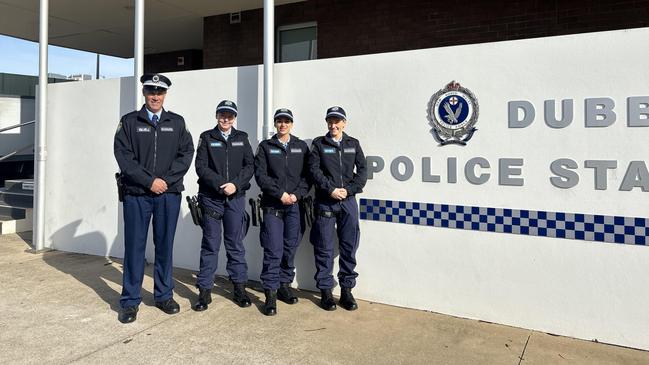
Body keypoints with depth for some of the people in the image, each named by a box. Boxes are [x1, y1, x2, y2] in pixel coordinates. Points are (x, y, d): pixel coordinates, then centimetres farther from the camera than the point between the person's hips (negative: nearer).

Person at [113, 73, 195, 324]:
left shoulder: (177, 123, 10)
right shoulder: (129, 122, 5)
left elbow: (186, 154, 2)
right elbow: (123, 156, -4)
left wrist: (166, 180, -9)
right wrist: (149, 181, -12)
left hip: (169, 194, 2)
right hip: (137, 194, -1)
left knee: (165, 246, 9)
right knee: (134, 247, 3)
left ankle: (164, 295, 22)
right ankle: (130, 301, 13)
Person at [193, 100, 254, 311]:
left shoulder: (242, 138, 11)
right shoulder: (207, 137, 5)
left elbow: (249, 165, 3)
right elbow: (201, 167, -4)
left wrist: (235, 184, -12)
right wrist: (220, 184, -15)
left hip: (236, 198, 2)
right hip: (211, 197, -1)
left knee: (235, 244, 8)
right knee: (210, 244, 3)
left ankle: (239, 288, 18)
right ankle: (205, 291, 11)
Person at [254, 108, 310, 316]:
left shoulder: (301, 147, 12)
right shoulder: (265, 147, 7)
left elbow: (307, 175, 6)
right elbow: (261, 175, -3)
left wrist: (297, 194, -9)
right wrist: (280, 194, -11)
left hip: (295, 205, 3)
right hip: (272, 206, -2)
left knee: (290, 248, 9)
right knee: (273, 250, -7)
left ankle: (285, 285, 23)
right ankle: (270, 293, 0)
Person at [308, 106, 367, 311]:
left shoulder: (353, 144, 12)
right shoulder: (319, 144, 5)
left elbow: (362, 170, 6)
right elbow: (314, 170, -4)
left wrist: (348, 189, -7)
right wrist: (331, 190, -13)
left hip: (348, 201, 2)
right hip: (325, 202, -2)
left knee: (349, 247, 5)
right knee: (324, 248, 2)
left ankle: (347, 290, 17)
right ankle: (325, 291, 14)